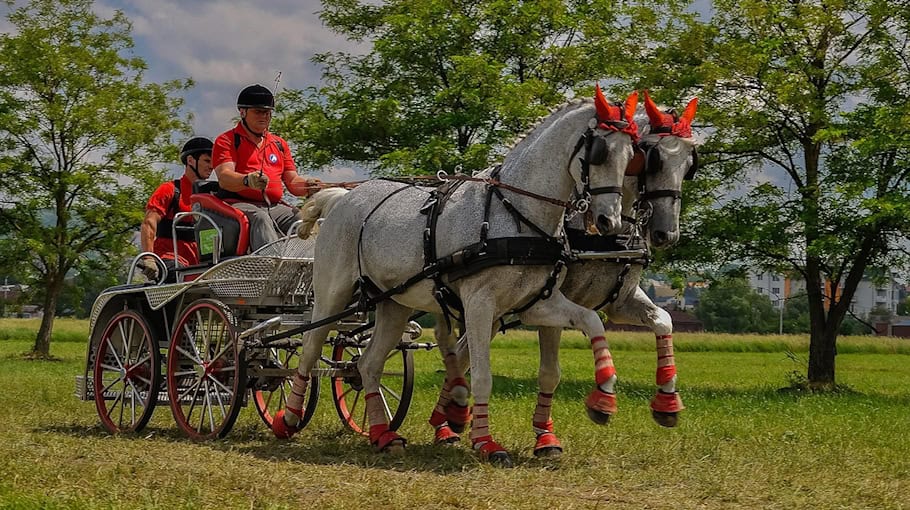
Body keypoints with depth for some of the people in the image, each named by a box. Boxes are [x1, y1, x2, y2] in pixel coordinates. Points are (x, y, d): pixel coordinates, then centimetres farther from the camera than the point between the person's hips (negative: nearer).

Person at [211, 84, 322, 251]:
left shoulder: (279, 143, 27)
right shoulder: (226, 140, 10)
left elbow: (292, 180, 21)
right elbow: (224, 177, -7)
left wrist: (307, 186, -5)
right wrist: (248, 181, -29)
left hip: (275, 206, 5)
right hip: (239, 204, -5)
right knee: (260, 218, -38)